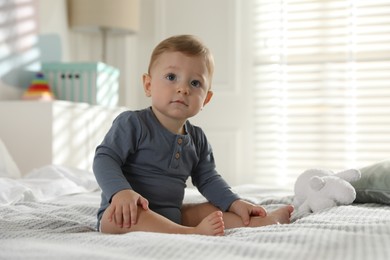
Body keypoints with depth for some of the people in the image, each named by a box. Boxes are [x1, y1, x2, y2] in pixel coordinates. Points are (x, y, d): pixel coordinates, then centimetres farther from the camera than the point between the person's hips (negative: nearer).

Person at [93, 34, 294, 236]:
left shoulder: (197, 138, 9)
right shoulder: (132, 123, -11)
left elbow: (207, 179, 15)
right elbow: (105, 158, -16)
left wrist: (236, 204, 1)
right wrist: (121, 192, -34)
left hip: (172, 215, 7)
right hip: (132, 213, -7)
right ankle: (193, 233, -42)